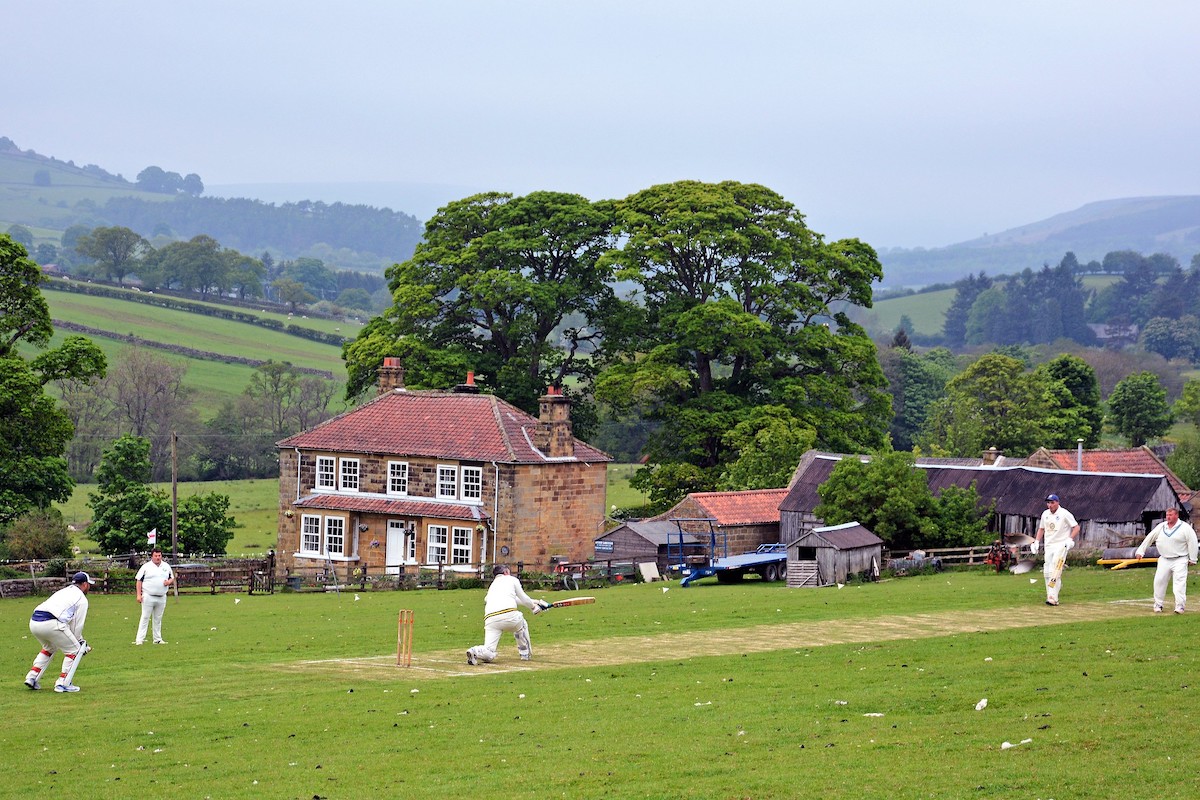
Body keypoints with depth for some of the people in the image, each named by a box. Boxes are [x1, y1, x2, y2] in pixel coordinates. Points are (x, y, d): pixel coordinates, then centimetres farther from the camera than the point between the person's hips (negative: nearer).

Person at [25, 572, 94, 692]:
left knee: (49, 647, 33)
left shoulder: (62, 592, 33)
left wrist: (80, 641, 33)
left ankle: (32, 677, 23)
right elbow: (77, 625, 8)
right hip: (50, 623, -8)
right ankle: (63, 683, 2)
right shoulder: (82, 599, 10)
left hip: (34, 621, 8)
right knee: (74, 650, 9)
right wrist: (79, 642, 24)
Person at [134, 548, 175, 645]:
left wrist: (169, 581, -5)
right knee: (145, 618, -7)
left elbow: (172, 578, 20)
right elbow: (139, 580, -3)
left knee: (158, 619, 11)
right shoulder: (146, 567, -2)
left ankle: (157, 639, 17)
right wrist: (139, 595, -11)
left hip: (161, 597, 4)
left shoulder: (166, 566, 12)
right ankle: (139, 639, -8)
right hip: (148, 596, -4)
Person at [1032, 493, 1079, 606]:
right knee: (1047, 572, 3)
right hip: (1048, 546, 7)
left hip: (1060, 545, -7)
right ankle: (1050, 595, 12)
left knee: (1055, 571, -17)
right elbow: (1041, 529, 24)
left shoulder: (1064, 514, -8)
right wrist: (1036, 542, 12)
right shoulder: (1045, 514, 11)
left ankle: (1053, 598, -21)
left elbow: (1076, 527, -6)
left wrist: (1070, 539, -19)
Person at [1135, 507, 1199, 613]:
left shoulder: (1185, 528, -5)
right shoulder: (1161, 527, 8)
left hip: (1179, 560, -5)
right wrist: (1140, 551, 5)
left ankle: (1180, 606, -16)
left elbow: (1192, 542, -5)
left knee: (1179, 582, -14)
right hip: (1164, 560, 5)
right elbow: (1149, 539, 10)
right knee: (1159, 581, 2)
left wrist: (1192, 559, -7)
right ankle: (1158, 605, 13)